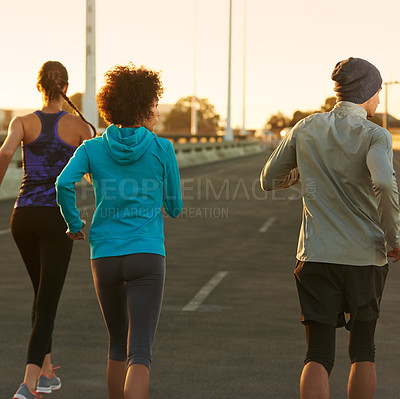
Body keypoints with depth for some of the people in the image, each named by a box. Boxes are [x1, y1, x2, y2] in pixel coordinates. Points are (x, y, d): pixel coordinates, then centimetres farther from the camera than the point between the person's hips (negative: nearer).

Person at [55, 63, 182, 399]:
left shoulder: (92, 148, 4)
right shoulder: (162, 149, 0)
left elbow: (64, 183, -13)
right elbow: (174, 208, 7)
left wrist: (75, 225, 3)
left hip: (104, 257, 4)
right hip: (147, 256, -3)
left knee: (118, 346, 21)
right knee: (139, 352, -9)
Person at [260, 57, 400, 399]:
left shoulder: (306, 129, 5)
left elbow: (269, 180, 14)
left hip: (316, 257, 2)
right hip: (365, 258, -2)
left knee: (319, 356, 2)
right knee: (363, 351, 16)